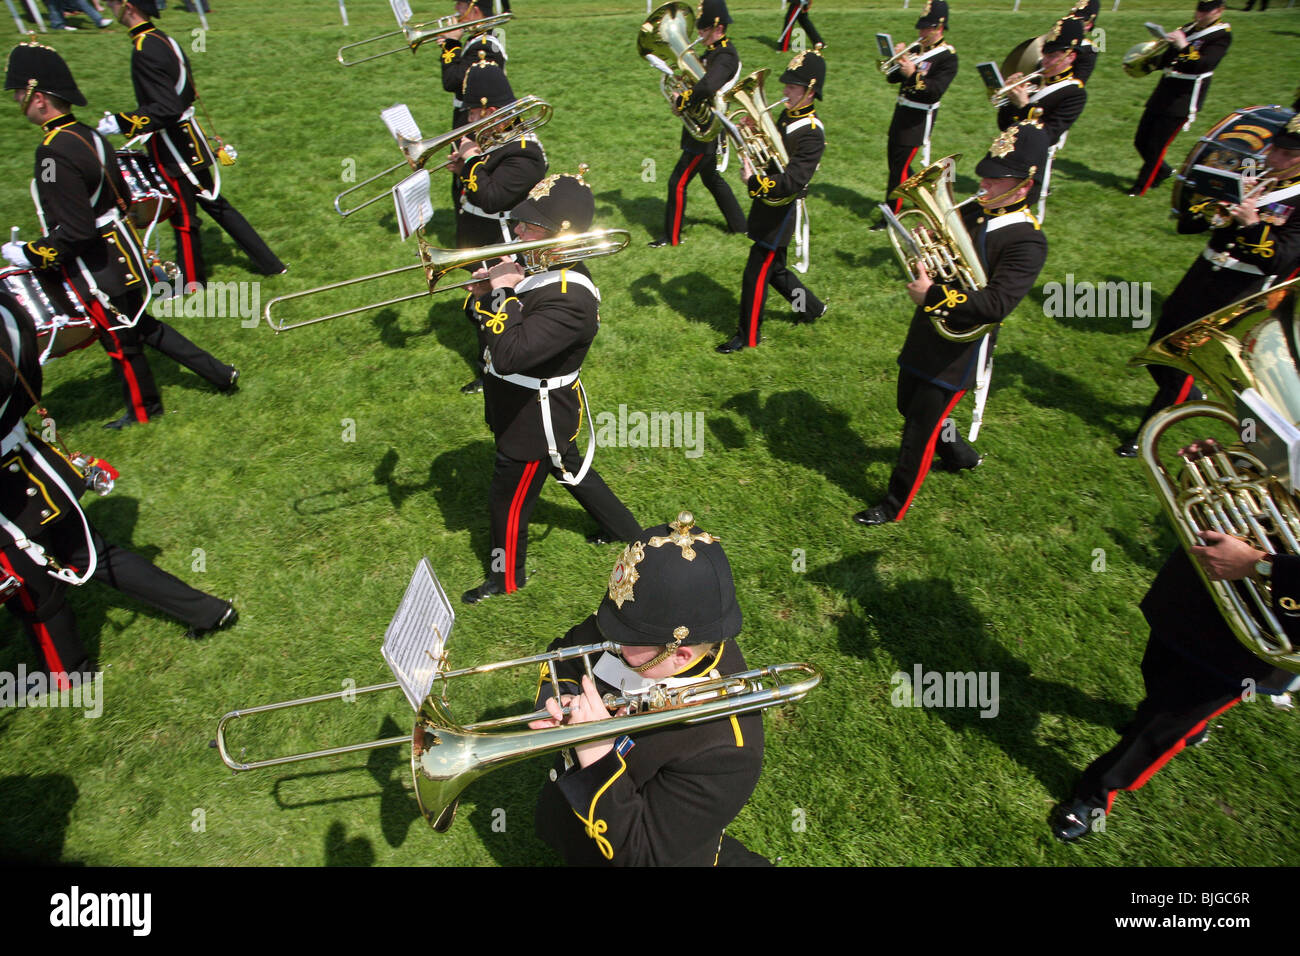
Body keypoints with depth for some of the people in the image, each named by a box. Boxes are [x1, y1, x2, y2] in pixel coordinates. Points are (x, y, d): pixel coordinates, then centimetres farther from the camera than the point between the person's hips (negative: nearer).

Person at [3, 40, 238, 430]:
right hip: (121, 249, 9)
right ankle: (218, 373, 23)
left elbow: (73, 232, -25)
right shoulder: (87, 134, 3)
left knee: (119, 339, 10)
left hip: (96, 269, -8)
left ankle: (144, 409, 29)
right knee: (140, 325, 22)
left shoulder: (55, 154, -25)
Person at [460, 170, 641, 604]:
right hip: (520, 404, 10)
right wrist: (487, 293, -15)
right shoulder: (543, 265, -3)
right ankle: (624, 530, 50)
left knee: (509, 499, 11)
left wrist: (502, 292, -31)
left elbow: (509, 355, -40)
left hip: (534, 418, -10)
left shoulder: (569, 299, -33)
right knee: (570, 468, 28)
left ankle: (507, 578, 38)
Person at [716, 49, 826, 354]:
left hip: (779, 215, -9)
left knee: (756, 275, -2)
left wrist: (755, 182, -37)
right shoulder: (788, 116, 7)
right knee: (773, 269, 22)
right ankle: (811, 307, 41)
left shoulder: (811, 132, -20)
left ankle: (748, 336, 13)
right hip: (766, 207, 9)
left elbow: (793, 182, -29)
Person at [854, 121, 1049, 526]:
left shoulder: (1027, 241, -16)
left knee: (920, 428, -3)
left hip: (959, 350, -8)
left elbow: (996, 305, -27)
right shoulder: (972, 213, 6)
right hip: (925, 335, 8)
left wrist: (932, 295, -30)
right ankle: (959, 454, 48)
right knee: (909, 407, 22)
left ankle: (895, 505, 14)